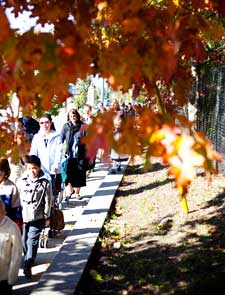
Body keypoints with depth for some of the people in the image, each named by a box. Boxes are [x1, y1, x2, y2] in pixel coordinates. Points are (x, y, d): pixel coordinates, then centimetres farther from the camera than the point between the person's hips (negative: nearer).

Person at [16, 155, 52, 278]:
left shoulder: (45, 183, -5)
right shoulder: (21, 181, 2)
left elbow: (48, 201, 0)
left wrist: (47, 217, 1)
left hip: (37, 217, -3)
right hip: (22, 216, 3)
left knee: (32, 241, -9)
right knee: (24, 240, 13)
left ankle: (27, 265, -9)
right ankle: (28, 257, 37)